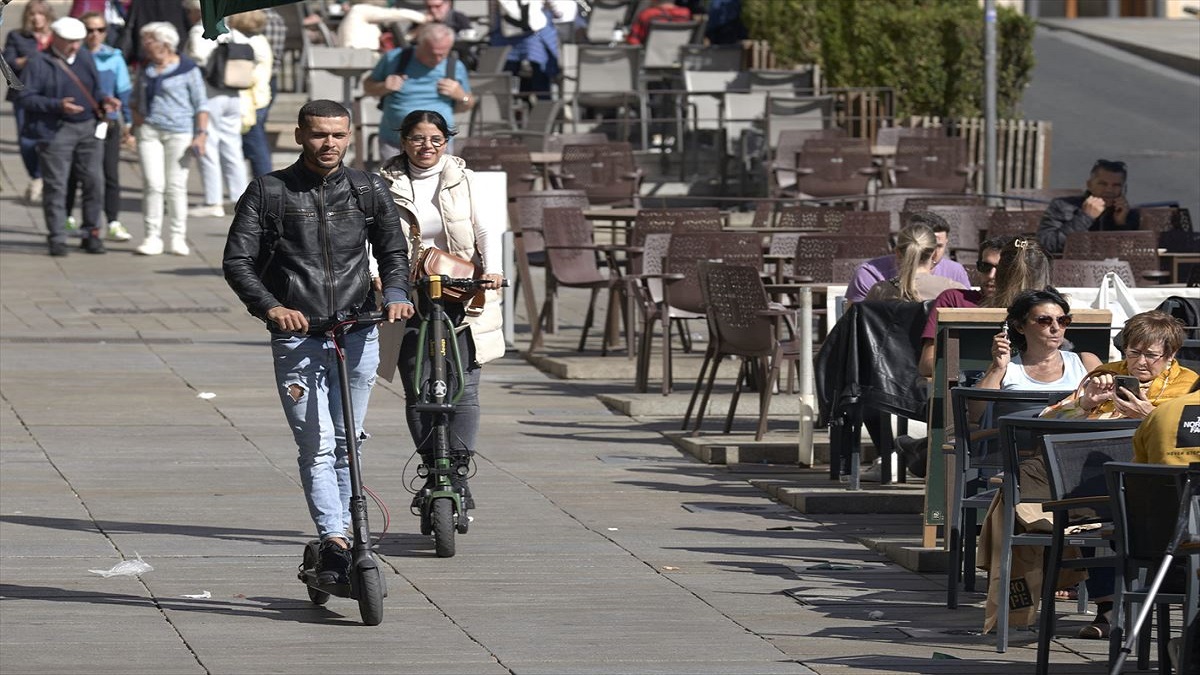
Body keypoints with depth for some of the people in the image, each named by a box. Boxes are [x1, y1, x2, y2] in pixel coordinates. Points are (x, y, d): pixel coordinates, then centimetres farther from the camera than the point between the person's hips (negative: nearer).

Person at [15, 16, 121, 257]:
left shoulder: (85, 58, 12)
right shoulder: (39, 63, -5)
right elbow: (24, 98, -10)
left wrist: (104, 101, -1)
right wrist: (58, 106, -21)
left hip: (88, 128, 5)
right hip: (56, 130, -5)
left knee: (94, 181, 3)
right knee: (56, 185, -2)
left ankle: (91, 234, 13)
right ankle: (57, 239, 4)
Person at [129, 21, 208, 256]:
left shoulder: (187, 70, -2)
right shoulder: (146, 69, 14)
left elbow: (201, 104, -2)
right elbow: (136, 99, 28)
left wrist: (201, 134, -10)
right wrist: (136, 119, 10)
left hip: (179, 132, -4)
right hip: (149, 131, 4)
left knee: (176, 185, -1)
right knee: (153, 184, -5)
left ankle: (177, 237, 8)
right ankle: (152, 237, -2)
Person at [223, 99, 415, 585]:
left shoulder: (367, 190, 9)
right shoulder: (268, 192, 2)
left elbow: (393, 250, 14)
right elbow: (237, 262, -1)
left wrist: (396, 295, -8)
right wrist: (270, 307, -18)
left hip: (358, 334, 3)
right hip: (297, 336, -3)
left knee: (347, 443, 9)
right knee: (317, 446, -12)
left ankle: (340, 539, 18)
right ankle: (335, 543, -18)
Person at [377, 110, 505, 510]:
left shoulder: (464, 180, 8)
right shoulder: (386, 184, 7)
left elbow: (486, 229, -1)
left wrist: (492, 269, -19)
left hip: (462, 296, -1)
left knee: (463, 389, -10)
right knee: (417, 392, -1)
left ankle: (458, 473, -9)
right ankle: (433, 472, 8)